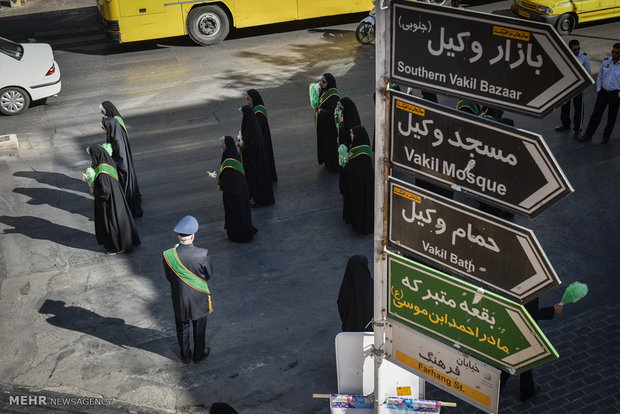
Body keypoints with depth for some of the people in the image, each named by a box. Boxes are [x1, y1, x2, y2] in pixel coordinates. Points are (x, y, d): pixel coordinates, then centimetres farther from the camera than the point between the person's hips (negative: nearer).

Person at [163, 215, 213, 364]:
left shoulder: (168, 256, -23)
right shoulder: (202, 254, -28)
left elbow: (169, 277, -7)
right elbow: (209, 274, -11)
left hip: (179, 299, 2)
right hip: (199, 298, -1)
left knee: (182, 328, 24)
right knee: (199, 328, 23)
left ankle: (185, 355, 43)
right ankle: (199, 354, 41)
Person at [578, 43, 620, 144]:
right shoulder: (606, 62, -2)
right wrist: (598, 90, 4)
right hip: (603, 93, 3)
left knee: (611, 117, 9)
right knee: (596, 114, 5)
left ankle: (606, 136, 25)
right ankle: (588, 135, 14)